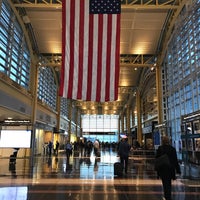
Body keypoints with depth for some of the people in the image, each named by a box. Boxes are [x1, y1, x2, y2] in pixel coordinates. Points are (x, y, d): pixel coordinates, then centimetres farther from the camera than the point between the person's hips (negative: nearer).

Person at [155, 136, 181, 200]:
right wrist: (177, 170, 4)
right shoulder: (172, 149, -3)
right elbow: (175, 160, -1)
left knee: (165, 183, 4)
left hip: (162, 169, -2)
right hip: (171, 168, 3)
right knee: (169, 183, 18)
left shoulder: (160, 148, -9)